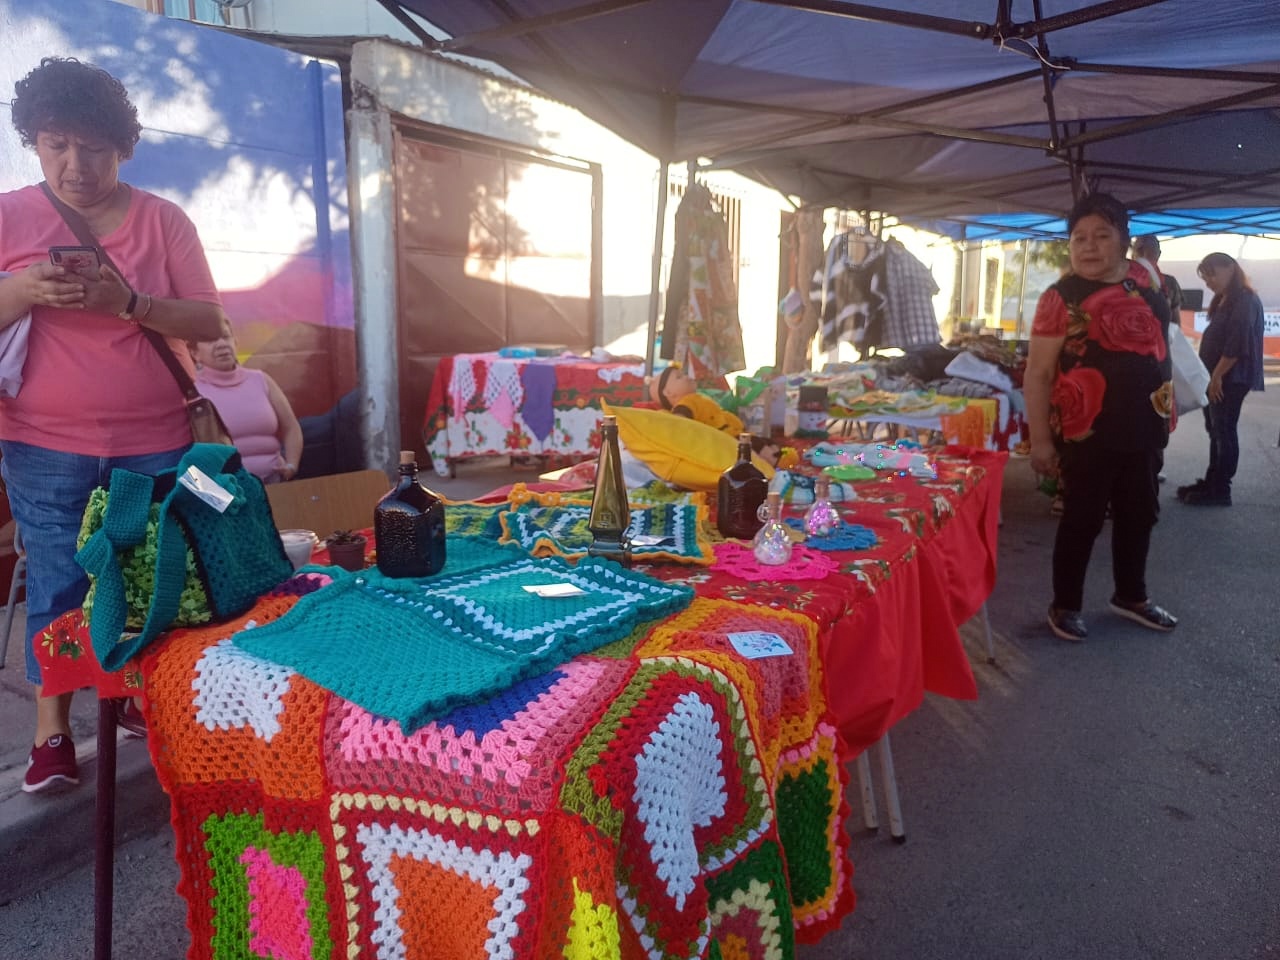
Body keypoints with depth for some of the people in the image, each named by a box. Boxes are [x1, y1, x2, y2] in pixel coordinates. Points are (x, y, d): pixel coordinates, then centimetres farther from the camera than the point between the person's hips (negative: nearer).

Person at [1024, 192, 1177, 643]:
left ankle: (1131, 595, 36)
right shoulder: (1062, 298, -14)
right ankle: (1065, 605, 20)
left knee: (1139, 515, 17)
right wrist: (1040, 439, -19)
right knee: (1082, 520, 3)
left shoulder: (1145, 281, 4)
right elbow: (1038, 373, -16)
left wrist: (1166, 410, 17)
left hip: (1144, 429, 6)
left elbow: (1159, 344, 18)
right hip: (1088, 433, -6)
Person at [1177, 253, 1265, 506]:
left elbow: (1238, 344, -20)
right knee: (1215, 431, 12)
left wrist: (1217, 375, -18)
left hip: (1231, 378, -9)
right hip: (1216, 377, 9)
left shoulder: (1245, 300, -13)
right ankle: (1211, 482, 19)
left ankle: (1221, 491, 2)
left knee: (1224, 431, -4)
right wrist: (1211, 375, 12)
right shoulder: (1223, 301, 15)